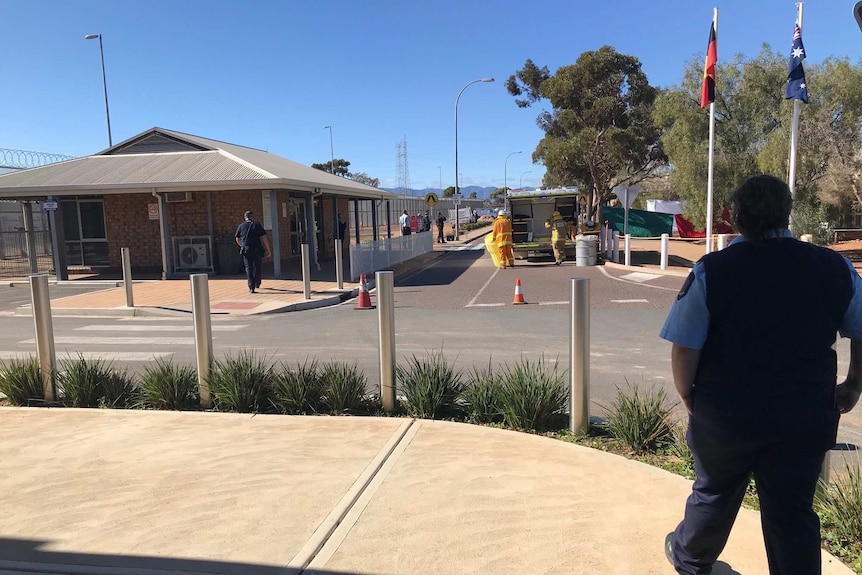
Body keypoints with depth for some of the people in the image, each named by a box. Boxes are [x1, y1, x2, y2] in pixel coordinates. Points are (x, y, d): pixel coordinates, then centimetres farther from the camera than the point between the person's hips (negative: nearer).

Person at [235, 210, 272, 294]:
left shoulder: (241, 226, 4)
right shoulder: (257, 225, 0)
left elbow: (237, 240, 13)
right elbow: (264, 238, -5)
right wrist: (268, 250, 0)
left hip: (246, 250, 0)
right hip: (257, 250, 0)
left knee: (249, 268, 2)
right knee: (257, 267, 17)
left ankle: (251, 287, -8)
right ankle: (257, 284, 33)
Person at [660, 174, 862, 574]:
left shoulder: (711, 271, -14)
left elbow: (684, 348, -15)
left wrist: (687, 395, 2)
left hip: (726, 415, -1)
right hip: (806, 417, 2)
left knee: (714, 495, 21)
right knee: (793, 512, 14)